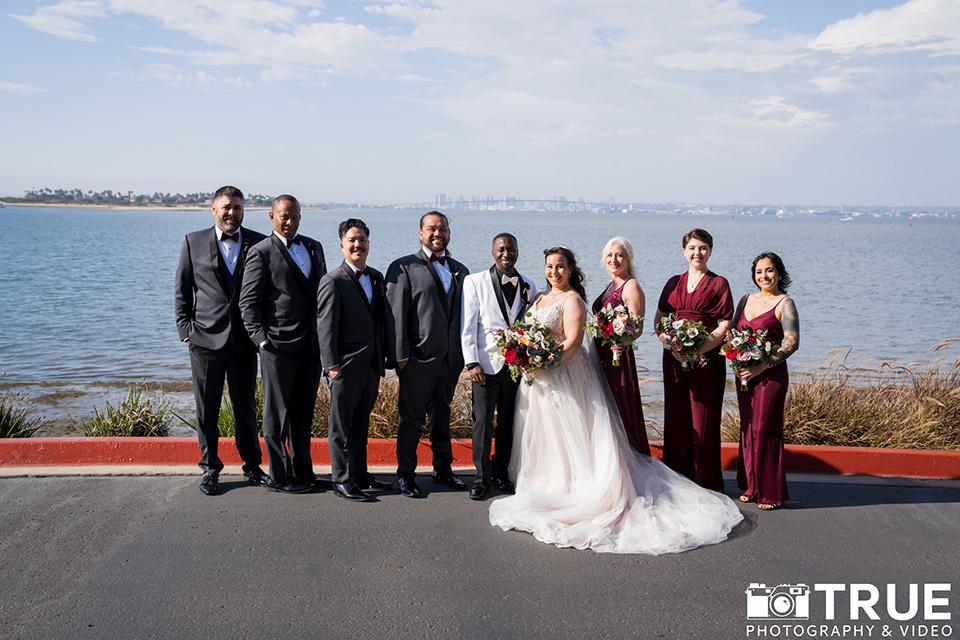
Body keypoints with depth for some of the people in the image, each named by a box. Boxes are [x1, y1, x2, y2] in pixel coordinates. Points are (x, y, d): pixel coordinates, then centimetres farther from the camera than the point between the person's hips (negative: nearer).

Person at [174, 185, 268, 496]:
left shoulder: (259, 243, 3)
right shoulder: (193, 242, 4)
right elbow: (182, 290, 7)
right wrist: (185, 330, 0)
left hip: (244, 340, 0)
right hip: (205, 339, 0)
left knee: (246, 406, 10)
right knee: (207, 409, 7)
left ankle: (252, 465, 24)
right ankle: (210, 468, 20)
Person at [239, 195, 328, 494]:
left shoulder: (313, 247, 13)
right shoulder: (261, 253, -5)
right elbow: (248, 302, -6)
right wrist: (262, 339, -14)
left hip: (311, 345, 6)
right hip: (279, 347, -6)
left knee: (303, 412, 14)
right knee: (277, 413, 4)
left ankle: (302, 471, 24)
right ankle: (279, 477, 13)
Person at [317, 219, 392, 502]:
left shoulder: (377, 277, 12)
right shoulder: (333, 281, -9)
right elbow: (326, 327, -11)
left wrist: (384, 355, 12)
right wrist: (332, 365, -14)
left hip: (372, 366, 7)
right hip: (346, 367, -6)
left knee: (361, 425, 16)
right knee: (341, 427, 4)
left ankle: (360, 474, 26)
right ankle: (342, 480, 12)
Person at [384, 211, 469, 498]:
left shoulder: (460, 270, 14)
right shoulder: (404, 268, -3)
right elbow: (395, 314, -7)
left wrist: (465, 353, 8)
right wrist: (400, 356, -13)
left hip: (451, 358, 5)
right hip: (418, 357, -5)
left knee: (442, 415, 16)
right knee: (412, 418, 2)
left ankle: (443, 469, 29)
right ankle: (406, 475, 15)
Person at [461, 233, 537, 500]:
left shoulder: (528, 286, 9)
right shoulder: (475, 282, -1)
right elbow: (468, 326, -3)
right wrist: (472, 363, -9)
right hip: (486, 363, -3)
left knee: (508, 423, 10)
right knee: (483, 423, -1)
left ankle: (500, 473, 24)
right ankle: (482, 477, 12)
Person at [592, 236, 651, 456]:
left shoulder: (631, 286, -11)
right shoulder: (610, 285, 15)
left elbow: (638, 327, -19)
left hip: (617, 356, -9)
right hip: (600, 356, 9)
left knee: (620, 412, -3)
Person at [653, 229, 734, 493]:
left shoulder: (719, 284, 1)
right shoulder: (673, 283, 14)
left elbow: (724, 327, -6)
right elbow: (658, 320, 11)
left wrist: (698, 350, -17)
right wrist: (668, 343, -8)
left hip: (706, 359, -4)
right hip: (674, 359, 4)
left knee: (704, 419, -2)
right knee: (676, 417, 7)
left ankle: (706, 483, 9)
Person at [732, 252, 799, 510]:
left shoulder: (784, 303, -7)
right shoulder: (746, 300, 12)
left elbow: (792, 343, -14)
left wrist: (761, 367, -19)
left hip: (771, 374, -6)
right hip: (744, 374, 6)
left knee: (766, 429, -3)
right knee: (747, 428, 10)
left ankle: (771, 492, 9)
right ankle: (752, 486, 22)